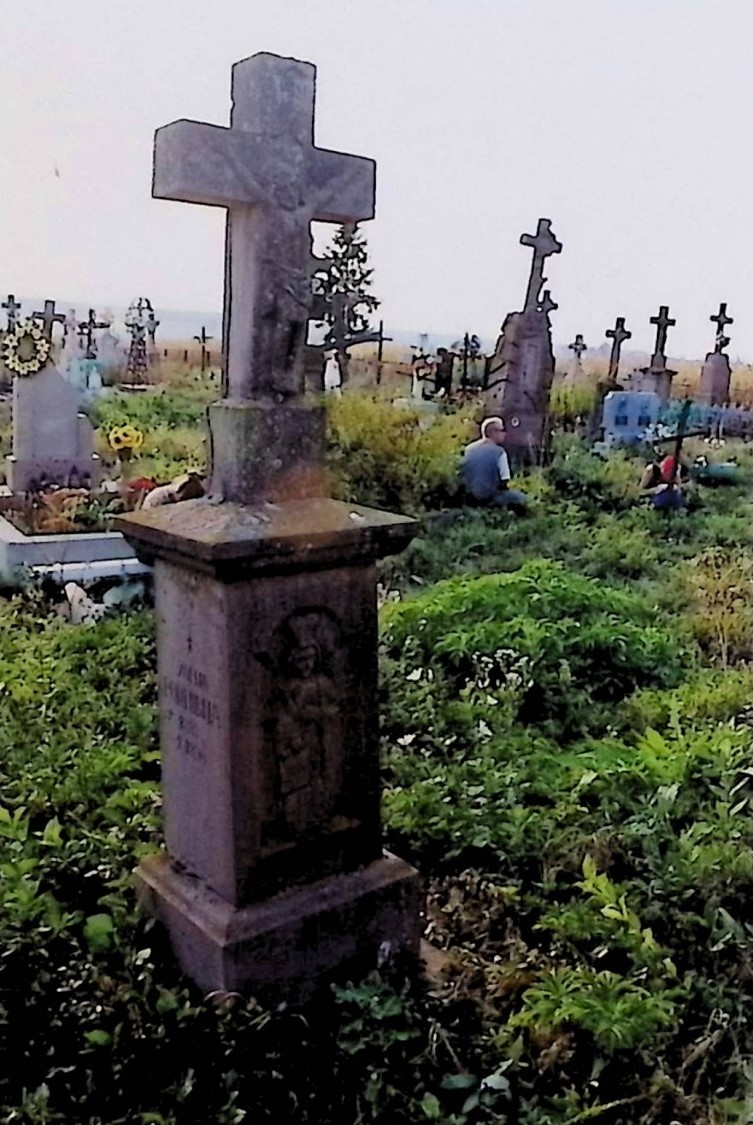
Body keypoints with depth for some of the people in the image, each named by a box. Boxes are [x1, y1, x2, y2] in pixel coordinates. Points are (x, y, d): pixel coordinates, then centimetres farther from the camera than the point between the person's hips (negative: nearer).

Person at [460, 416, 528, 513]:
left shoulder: (468, 449, 3)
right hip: (490, 497, -6)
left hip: (471, 497, 6)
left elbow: (462, 473, 9)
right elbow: (504, 481, -16)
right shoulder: (499, 451, -13)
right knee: (522, 498, 13)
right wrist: (503, 486, 5)